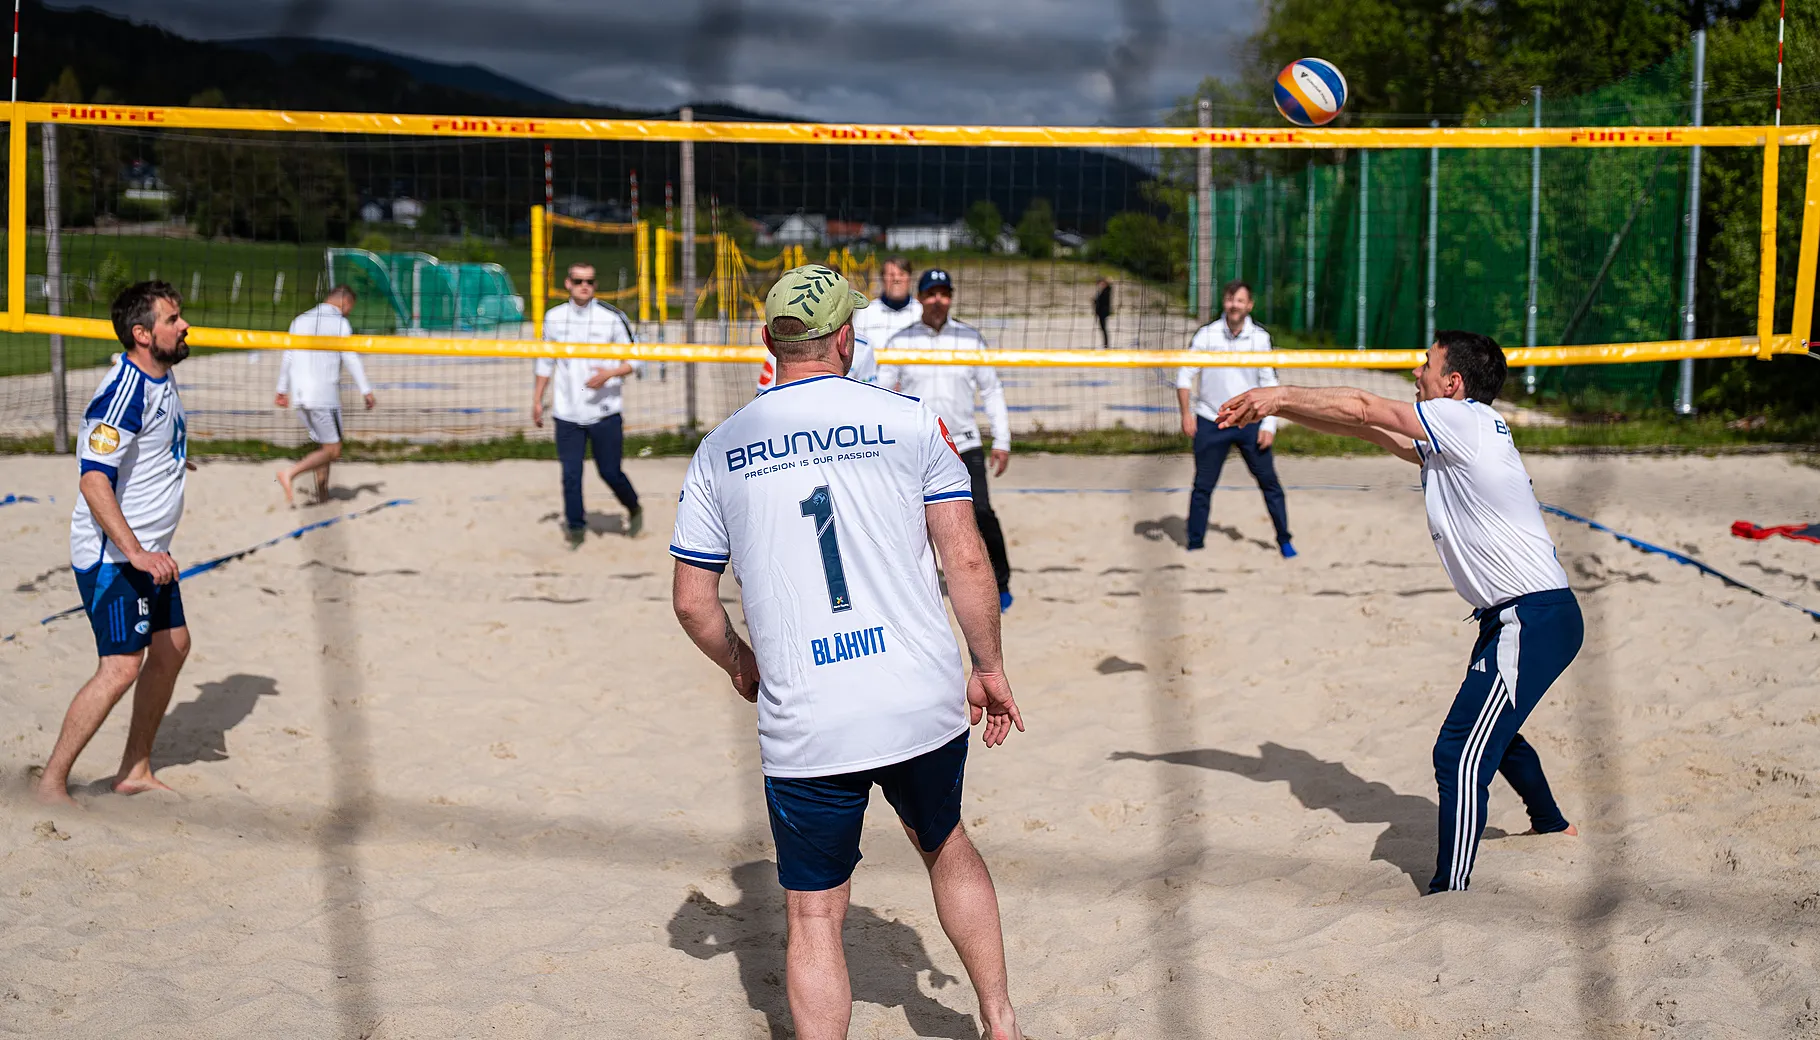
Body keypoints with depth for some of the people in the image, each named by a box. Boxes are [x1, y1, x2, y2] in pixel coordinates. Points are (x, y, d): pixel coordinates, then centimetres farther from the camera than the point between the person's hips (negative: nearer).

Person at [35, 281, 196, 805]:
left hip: (148, 552, 10)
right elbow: (93, 479, -29)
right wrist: (135, 552, -35)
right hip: (112, 555, -10)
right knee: (121, 666, -12)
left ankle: (135, 770, 25)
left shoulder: (162, 378, 8)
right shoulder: (125, 390, -22)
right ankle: (50, 784, -2)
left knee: (172, 647, 14)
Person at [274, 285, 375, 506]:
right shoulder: (340, 323, -4)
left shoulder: (300, 320, 15)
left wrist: (282, 390, 26)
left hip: (299, 396, 7)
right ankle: (290, 473, -19)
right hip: (324, 396, -7)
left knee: (323, 444, 18)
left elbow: (287, 357, 19)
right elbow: (352, 359, -8)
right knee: (332, 451, -3)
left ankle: (322, 491, 13)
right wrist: (366, 391, -4)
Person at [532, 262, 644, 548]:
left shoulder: (612, 317, -4)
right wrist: (537, 399, 17)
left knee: (610, 471, 2)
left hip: (605, 412, -2)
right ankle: (575, 527, 13)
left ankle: (634, 509, 30)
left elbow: (636, 359, -2)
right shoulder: (554, 317, 6)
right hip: (567, 413, 2)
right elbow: (545, 361, 18)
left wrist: (610, 373, -19)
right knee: (570, 473, -3)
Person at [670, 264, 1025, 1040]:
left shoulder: (718, 451, 3)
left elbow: (692, 602, 6)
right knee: (944, 843, 27)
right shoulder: (908, 421, -1)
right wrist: (989, 670, 8)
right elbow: (966, 561, -3)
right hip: (925, 704, 1)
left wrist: (739, 664, 24)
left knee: (815, 917, 10)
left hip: (805, 728, -1)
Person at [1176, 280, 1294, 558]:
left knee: (1269, 481, -1)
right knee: (1202, 487, 3)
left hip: (1250, 422, 1)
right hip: (1210, 423, 0)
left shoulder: (1260, 337, -2)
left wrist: (1269, 425, -6)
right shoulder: (1206, 334, -4)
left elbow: (1270, 383, 1)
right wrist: (1187, 413, -8)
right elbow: (1185, 374, 0)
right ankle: (1195, 545, 14)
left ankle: (1284, 540, 12)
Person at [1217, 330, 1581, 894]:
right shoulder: (1449, 438, 15)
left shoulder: (1467, 420, -11)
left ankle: (1449, 891, -19)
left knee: (1461, 752, -16)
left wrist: (1279, 395, 3)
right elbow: (1367, 426, 19)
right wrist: (1274, 407, 14)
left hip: (1535, 619, -11)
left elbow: (1361, 408, -9)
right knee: (1490, 731, 31)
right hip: (1514, 616, 11)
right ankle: (1552, 825, 53)